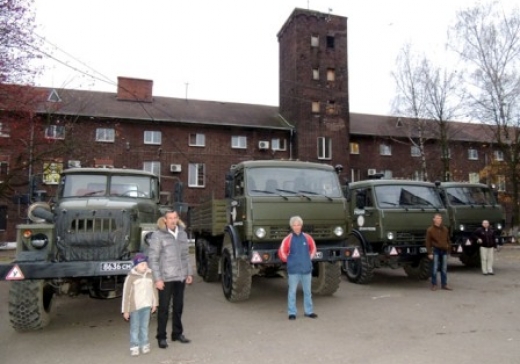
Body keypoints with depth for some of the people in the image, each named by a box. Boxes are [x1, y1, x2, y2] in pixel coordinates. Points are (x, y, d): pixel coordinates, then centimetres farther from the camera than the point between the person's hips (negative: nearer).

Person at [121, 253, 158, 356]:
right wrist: (126, 310, -6)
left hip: (146, 306, 3)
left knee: (144, 326, 10)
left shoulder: (150, 275, 1)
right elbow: (126, 294, -8)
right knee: (135, 327, 5)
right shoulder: (131, 277, -11)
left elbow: (153, 290, 11)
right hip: (134, 306, -3)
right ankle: (134, 347, 13)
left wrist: (154, 303, 12)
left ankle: (144, 344, 20)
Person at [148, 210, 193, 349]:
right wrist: (157, 279, -14)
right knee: (164, 308, 3)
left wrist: (189, 273, 11)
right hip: (166, 278, -5)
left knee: (178, 306, 14)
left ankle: (177, 333, 28)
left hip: (181, 277, 5)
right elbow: (153, 258, -11)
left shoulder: (182, 233, 6)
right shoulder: (158, 235, -11)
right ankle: (161, 337, 16)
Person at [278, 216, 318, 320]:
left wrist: (309, 259, 11)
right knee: (292, 291, 3)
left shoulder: (307, 237, 1)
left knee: (307, 291, 11)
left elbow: (313, 249, 17)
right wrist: (289, 261, 7)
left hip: (306, 269, 3)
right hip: (293, 270, -2)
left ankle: (309, 311, 24)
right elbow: (281, 252, 2)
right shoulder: (288, 239, -6)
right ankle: (292, 313, 12)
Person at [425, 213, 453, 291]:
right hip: (436, 250, -4)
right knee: (435, 269, -1)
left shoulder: (445, 229, 10)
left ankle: (444, 284, 17)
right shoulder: (430, 230, -4)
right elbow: (428, 242, -6)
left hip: (444, 251, 4)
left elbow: (448, 240, 17)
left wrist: (449, 249, 12)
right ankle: (434, 285, 8)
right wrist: (429, 253, -10)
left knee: (444, 269, 9)